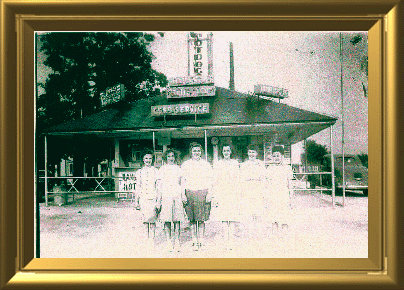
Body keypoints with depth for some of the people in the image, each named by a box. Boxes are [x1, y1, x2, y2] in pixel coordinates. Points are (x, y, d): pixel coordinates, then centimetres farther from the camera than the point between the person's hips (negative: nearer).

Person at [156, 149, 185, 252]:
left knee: (177, 219, -1)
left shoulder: (178, 169, 15)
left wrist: (183, 197, 9)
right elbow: (159, 185, 5)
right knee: (167, 219, -4)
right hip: (166, 196, -2)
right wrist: (158, 199, -2)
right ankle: (169, 242, 2)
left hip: (177, 195, 2)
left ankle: (176, 242, 4)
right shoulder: (162, 169, 9)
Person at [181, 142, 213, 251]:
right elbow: (183, 181, 8)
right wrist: (183, 195, 0)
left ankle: (200, 241, 2)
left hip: (203, 193, 0)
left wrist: (209, 194, -1)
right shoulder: (185, 165, 10)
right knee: (192, 219, 0)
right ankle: (194, 241, 5)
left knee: (201, 219, -3)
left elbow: (209, 181, 9)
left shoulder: (206, 164, 10)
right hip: (190, 193, 0)